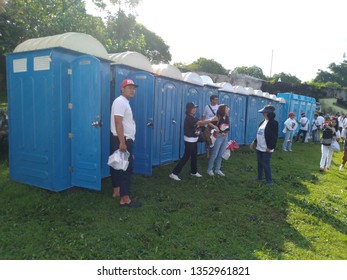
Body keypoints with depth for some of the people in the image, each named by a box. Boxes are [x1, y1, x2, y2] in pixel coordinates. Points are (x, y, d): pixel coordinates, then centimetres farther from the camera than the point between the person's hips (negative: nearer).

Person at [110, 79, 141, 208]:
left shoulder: (125, 102, 18)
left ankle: (117, 191, 28)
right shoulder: (120, 101, -14)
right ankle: (125, 199, -6)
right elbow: (118, 123, -23)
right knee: (126, 168, -9)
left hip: (126, 139, 11)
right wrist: (122, 142, -27)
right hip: (123, 140, -11)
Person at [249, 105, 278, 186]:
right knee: (260, 162, 17)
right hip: (259, 147, 8)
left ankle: (269, 180, 12)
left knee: (266, 164, -1)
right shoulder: (263, 121, 10)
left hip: (266, 149, -8)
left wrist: (270, 147, -20)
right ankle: (259, 177, 32)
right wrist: (254, 142, 15)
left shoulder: (273, 123, -15)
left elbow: (274, 136, -18)